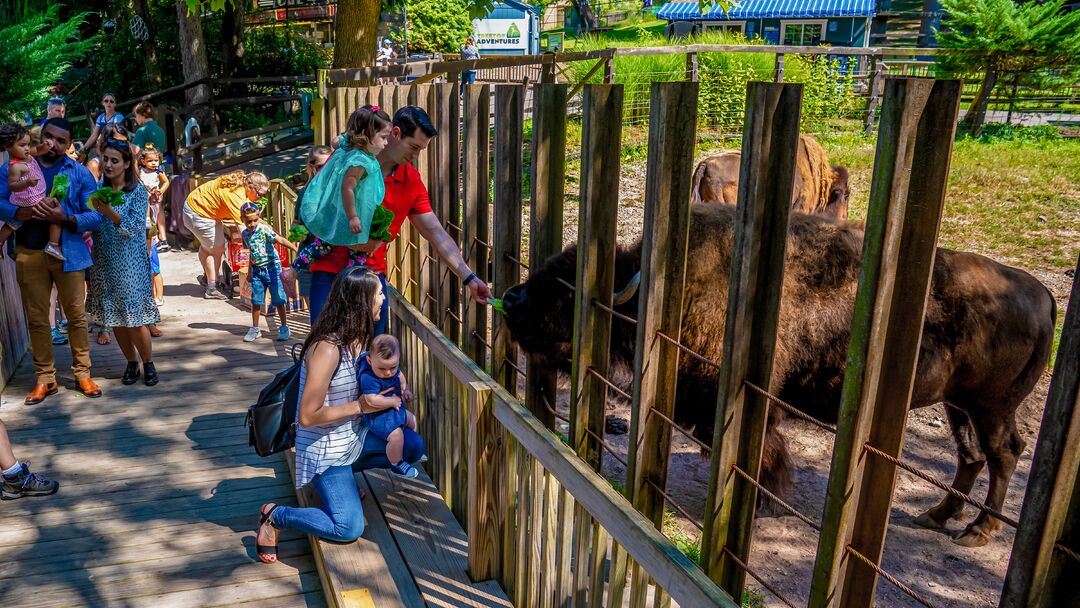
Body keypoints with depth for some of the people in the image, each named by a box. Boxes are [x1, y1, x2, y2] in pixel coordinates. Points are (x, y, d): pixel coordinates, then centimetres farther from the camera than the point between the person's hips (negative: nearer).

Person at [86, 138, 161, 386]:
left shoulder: (138, 191, -5)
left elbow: (135, 227, -15)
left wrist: (109, 212, -28)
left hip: (130, 263, -4)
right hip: (104, 263, 4)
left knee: (135, 319, -5)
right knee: (114, 318, 8)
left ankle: (148, 364, 12)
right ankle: (131, 363, 23)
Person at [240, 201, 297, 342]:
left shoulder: (264, 229, -14)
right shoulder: (245, 234, 5)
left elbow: (280, 240, -23)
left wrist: (296, 249, -36)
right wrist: (250, 271, 23)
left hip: (272, 266, -5)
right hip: (257, 269, 6)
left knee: (278, 299, -1)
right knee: (256, 300, 10)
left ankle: (284, 328, 11)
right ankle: (255, 329, 22)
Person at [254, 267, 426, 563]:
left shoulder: (359, 337, -2)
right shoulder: (327, 349, -29)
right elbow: (307, 416, -27)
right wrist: (360, 407, -20)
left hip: (354, 434, 8)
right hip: (325, 447, -8)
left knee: (414, 446, 6)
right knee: (349, 528, -14)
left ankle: (344, 475, 18)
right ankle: (274, 516, 5)